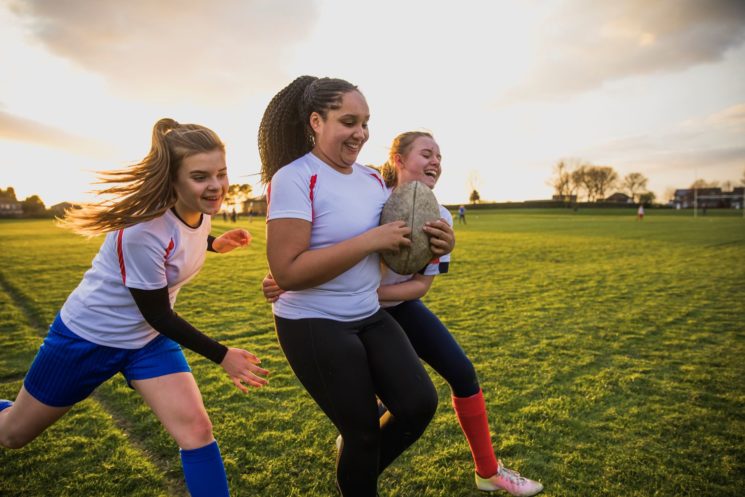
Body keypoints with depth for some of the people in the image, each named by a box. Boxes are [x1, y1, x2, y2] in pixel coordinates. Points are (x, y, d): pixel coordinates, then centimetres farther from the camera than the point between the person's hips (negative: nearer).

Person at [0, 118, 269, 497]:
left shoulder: (201, 208, -13)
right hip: (89, 335, -5)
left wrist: (214, 243, -4)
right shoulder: (145, 229, -34)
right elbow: (157, 315, -25)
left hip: (149, 339, 5)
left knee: (196, 428, -11)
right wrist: (222, 356, -21)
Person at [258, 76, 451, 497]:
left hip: (370, 318, 7)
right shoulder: (294, 178, -17)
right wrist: (369, 241, -26)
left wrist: (435, 245, -9)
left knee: (420, 404, 1)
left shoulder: (373, 179, 5)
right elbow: (287, 272, -24)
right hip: (313, 325, -6)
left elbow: (396, 246, 14)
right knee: (363, 432, 4)